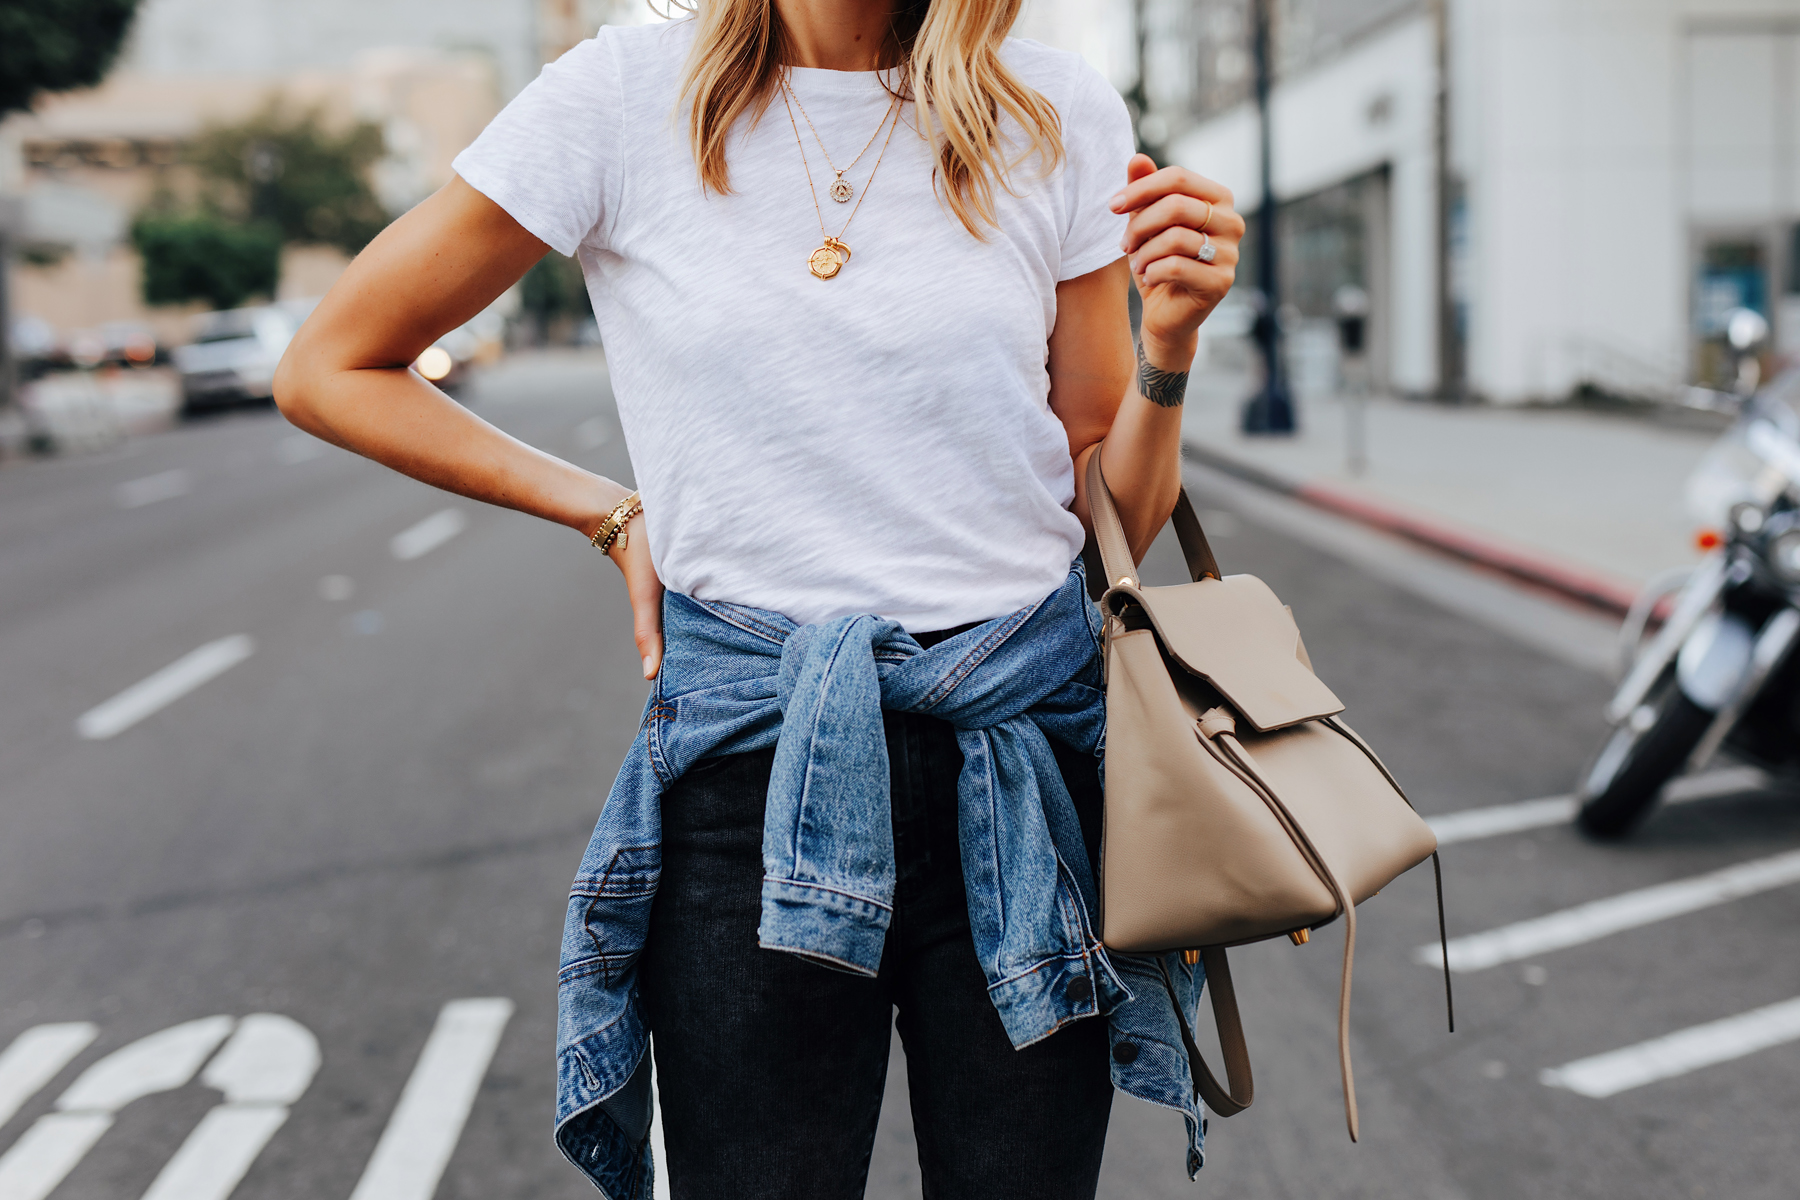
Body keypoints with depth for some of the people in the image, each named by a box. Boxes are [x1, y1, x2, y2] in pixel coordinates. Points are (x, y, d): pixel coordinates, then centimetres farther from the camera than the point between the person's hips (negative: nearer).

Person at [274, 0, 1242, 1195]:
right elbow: (329, 370, 6)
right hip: (756, 770, -1)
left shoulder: (1058, 115, 3)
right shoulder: (626, 99, -3)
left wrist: (1168, 345, -9)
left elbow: (1109, 512, 9)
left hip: (1023, 752, 2)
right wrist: (613, 514, 3)